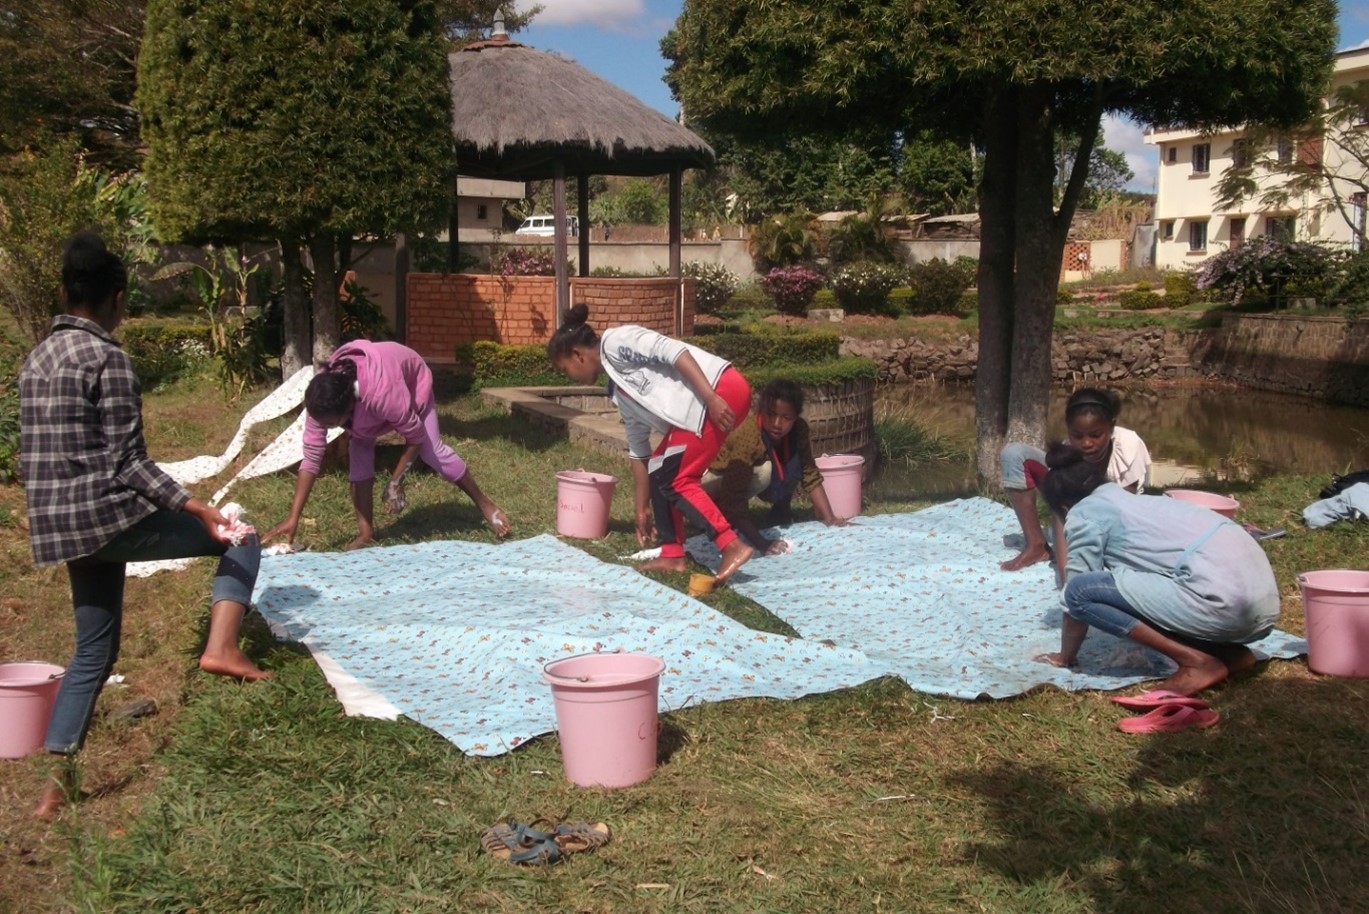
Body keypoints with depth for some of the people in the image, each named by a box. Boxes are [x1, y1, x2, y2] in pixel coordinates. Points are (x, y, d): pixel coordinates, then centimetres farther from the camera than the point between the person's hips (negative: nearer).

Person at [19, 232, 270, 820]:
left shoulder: (38, 358, 12)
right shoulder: (107, 358, -13)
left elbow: (28, 456, 17)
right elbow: (126, 462, -18)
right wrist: (196, 507, -21)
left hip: (60, 525, 8)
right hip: (110, 514, -8)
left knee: (94, 651, 17)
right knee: (240, 539, 5)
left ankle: (55, 785, 16)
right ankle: (221, 648, -14)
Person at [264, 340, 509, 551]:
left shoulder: (382, 393, -49)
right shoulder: (321, 399, -34)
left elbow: (416, 437, -33)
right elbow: (311, 457, -29)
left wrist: (396, 482, -24)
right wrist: (293, 518, -32)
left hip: (412, 378, -4)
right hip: (362, 393, 4)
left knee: (432, 450, -5)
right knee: (359, 449, -14)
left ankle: (485, 504, 15)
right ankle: (366, 532, -7)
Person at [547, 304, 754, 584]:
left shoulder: (614, 341, -2)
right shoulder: (620, 392, 22)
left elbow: (674, 351, -15)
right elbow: (638, 451, 27)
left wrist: (711, 398, -23)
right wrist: (642, 508, 30)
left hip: (722, 389, -9)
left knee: (676, 480, -8)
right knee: (659, 471, 11)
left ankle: (733, 546, -8)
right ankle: (672, 554, 15)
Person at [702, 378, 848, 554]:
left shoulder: (799, 429, -19)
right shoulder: (749, 437, -37)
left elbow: (811, 475, -12)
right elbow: (734, 498, -41)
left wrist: (830, 519, -22)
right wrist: (761, 542, -47)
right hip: (713, 479, -7)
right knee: (764, 470, -33)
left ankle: (780, 510, 9)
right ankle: (721, 515, -12)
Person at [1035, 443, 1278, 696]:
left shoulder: (1084, 513, 6)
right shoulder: (1134, 502, 30)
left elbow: (1077, 593, 8)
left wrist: (1065, 656, 23)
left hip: (1222, 601, -9)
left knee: (1080, 592, -5)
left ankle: (1196, 661, -6)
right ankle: (1230, 653, 11)